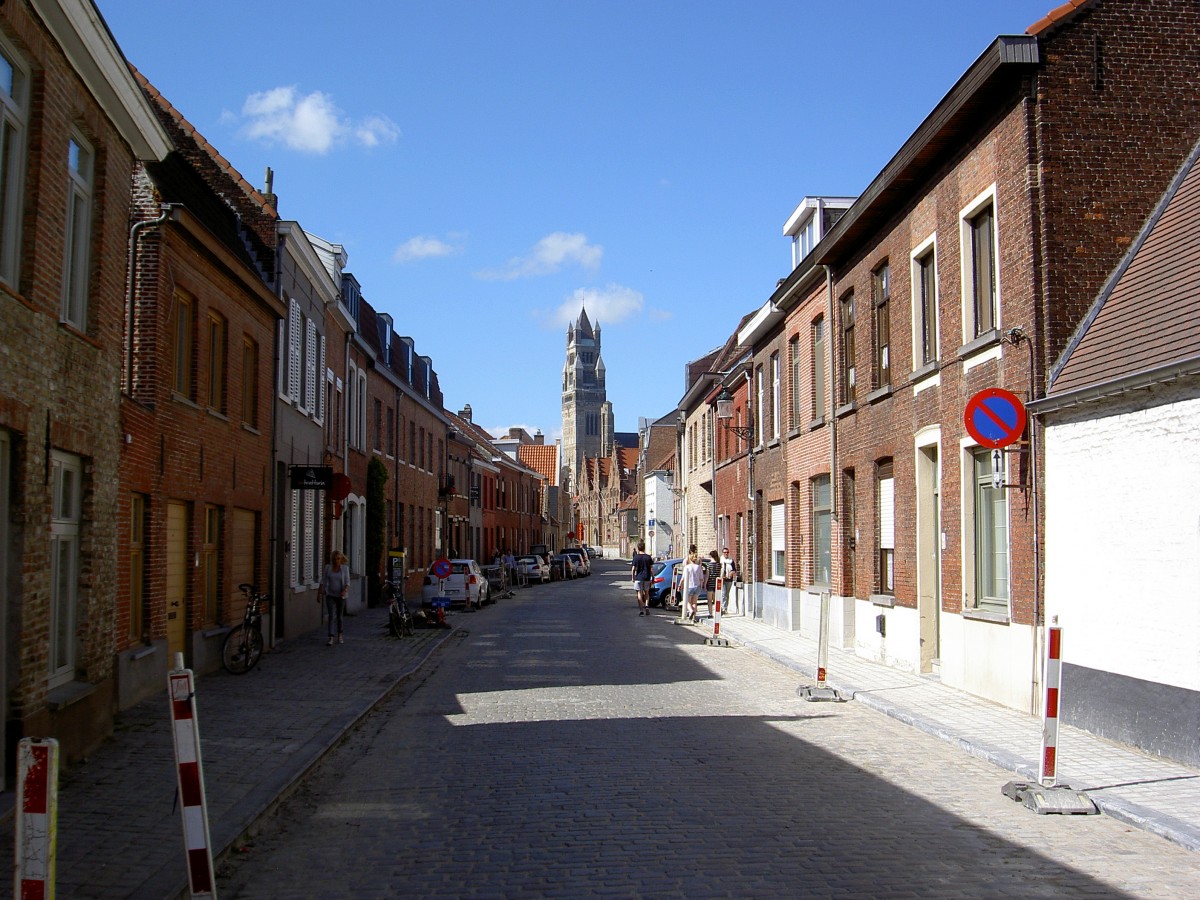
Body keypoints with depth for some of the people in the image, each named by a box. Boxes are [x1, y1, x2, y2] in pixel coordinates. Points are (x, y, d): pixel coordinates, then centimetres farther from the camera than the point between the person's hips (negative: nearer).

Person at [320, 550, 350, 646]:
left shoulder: (345, 568, -5)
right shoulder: (328, 567, -1)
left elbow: (347, 582, -9)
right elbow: (323, 581, 4)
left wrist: (345, 591, -26)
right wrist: (321, 592, 1)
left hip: (341, 596, 0)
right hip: (330, 595, 0)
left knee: (339, 616, 12)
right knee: (331, 616, -12)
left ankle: (340, 636, 31)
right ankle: (330, 639, -18)